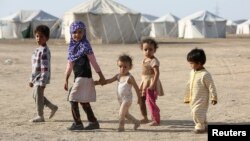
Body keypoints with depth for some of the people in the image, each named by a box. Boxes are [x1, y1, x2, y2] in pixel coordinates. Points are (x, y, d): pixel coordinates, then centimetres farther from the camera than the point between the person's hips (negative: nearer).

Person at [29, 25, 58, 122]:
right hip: (36, 78, 10)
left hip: (41, 78, -10)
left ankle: (40, 116, 16)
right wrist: (31, 79, 21)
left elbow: (45, 68, -23)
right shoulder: (38, 49, 11)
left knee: (38, 96, 1)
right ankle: (53, 107, 29)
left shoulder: (44, 51, -19)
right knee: (36, 95, 19)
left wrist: (43, 82, -24)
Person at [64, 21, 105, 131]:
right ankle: (93, 122, 20)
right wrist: (66, 80, 16)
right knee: (84, 101, 13)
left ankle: (78, 123, -2)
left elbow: (94, 62, -13)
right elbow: (70, 64, 16)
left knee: (73, 99, -8)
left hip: (84, 77, -8)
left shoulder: (85, 46, -11)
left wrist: (101, 76, -12)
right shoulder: (72, 47, 11)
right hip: (78, 77, 8)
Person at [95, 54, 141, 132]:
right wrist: (98, 82, -5)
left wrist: (139, 98, -6)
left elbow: (136, 88, -10)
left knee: (121, 113, -13)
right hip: (120, 99, 8)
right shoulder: (118, 76, 4)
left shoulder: (129, 78, -15)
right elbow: (109, 81, 4)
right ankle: (136, 122, 35)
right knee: (125, 113, 18)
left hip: (127, 98, -8)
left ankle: (121, 127, 1)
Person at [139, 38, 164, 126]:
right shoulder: (145, 60, 11)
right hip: (144, 82, 9)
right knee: (141, 100, 15)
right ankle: (145, 118, 31)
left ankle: (156, 120, -1)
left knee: (151, 101, -10)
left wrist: (153, 84, -29)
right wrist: (142, 84, 20)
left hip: (151, 83, -9)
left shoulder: (153, 61, -16)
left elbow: (157, 73, -23)